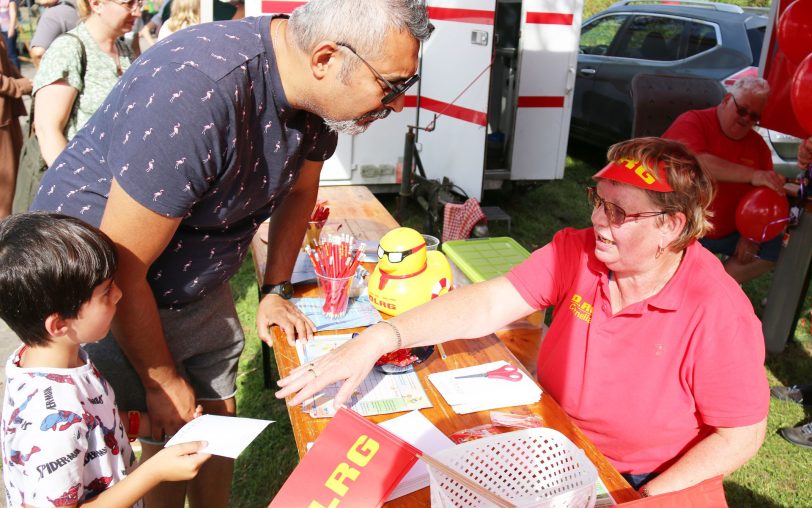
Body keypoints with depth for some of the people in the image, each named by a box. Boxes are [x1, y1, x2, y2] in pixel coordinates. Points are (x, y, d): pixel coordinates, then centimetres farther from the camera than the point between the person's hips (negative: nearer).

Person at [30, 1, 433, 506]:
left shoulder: (318, 89, -11)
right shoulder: (194, 95, -36)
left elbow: (300, 190, 9)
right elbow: (121, 270, -28)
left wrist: (275, 290, 8)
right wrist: (164, 382, -14)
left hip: (199, 284, 7)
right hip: (102, 290, -6)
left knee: (220, 419, 15)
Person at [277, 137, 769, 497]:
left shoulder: (719, 314, -23)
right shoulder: (575, 254, -14)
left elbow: (741, 436, -14)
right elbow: (487, 305, -20)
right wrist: (379, 339, -31)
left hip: (648, 482, -3)